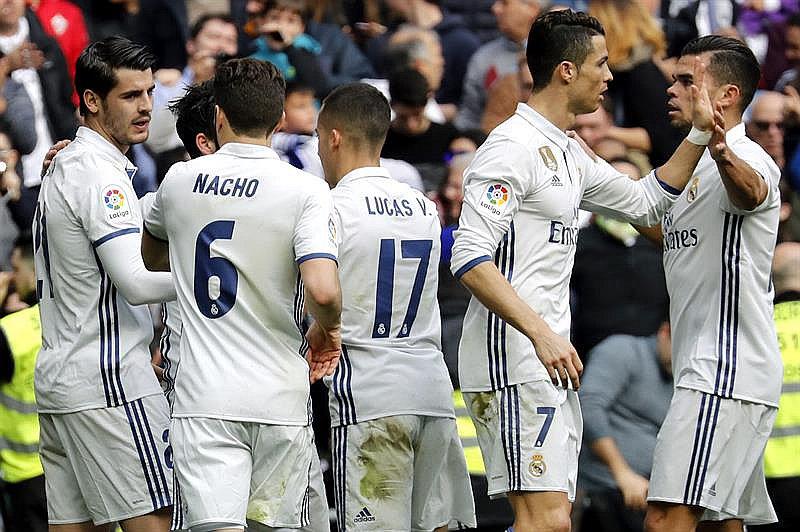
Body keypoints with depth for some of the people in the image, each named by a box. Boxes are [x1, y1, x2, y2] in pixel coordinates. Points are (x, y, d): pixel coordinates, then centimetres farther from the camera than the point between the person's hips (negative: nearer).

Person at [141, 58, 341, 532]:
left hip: (204, 398, 1)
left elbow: (152, 257, 25)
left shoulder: (180, 180, 5)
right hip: (280, 398, -1)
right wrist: (328, 331, 2)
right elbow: (323, 291, -19)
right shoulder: (305, 190, -6)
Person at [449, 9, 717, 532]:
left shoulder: (569, 153, 18)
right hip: (512, 358, -10)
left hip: (551, 360, 10)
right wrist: (541, 333, -26)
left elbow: (645, 202, 32)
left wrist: (699, 135, 20)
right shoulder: (512, 146, -12)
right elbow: (471, 258, -20)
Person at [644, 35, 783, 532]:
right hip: (710, 372, 11)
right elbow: (666, 228, 38)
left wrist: (723, 155, -59)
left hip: (725, 374, -11)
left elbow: (750, 191, -38)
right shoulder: (699, 166, 21)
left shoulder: (746, 157, -12)